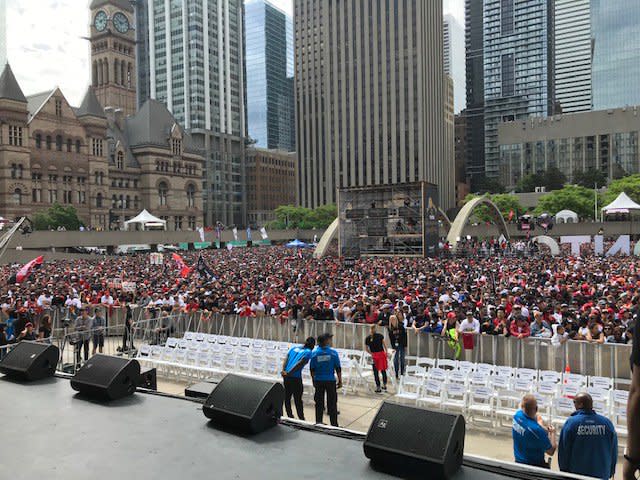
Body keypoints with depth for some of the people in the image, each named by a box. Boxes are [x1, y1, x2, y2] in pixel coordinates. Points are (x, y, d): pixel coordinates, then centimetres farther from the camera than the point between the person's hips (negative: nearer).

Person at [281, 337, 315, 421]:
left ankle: (290, 417, 22)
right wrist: (288, 373, -12)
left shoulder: (294, 348, 18)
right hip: (296, 377, -5)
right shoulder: (308, 352, 1)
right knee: (298, 400, 4)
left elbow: (285, 360, 6)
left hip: (286, 376, 5)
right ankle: (301, 419, 8)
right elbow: (299, 364, -11)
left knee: (287, 398, 16)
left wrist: (284, 371, -5)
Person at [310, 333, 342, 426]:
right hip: (330, 380, -2)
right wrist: (340, 381, 3)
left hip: (318, 380, 2)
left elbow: (312, 369, 1)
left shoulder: (314, 353, -4)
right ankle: (334, 424, 12)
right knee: (332, 403, 8)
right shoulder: (333, 352, -10)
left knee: (319, 403, 13)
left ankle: (318, 423, 20)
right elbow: (338, 368, -7)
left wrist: (314, 380, 14)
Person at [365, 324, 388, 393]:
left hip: (374, 355, -1)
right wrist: (386, 352, 8)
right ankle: (384, 386, 23)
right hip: (382, 353, 1)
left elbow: (366, 349, 4)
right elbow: (384, 344, 0)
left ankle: (378, 388, 7)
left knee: (376, 372, 6)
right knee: (383, 371, 14)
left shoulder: (367, 339, 1)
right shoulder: (380, 336, 1)